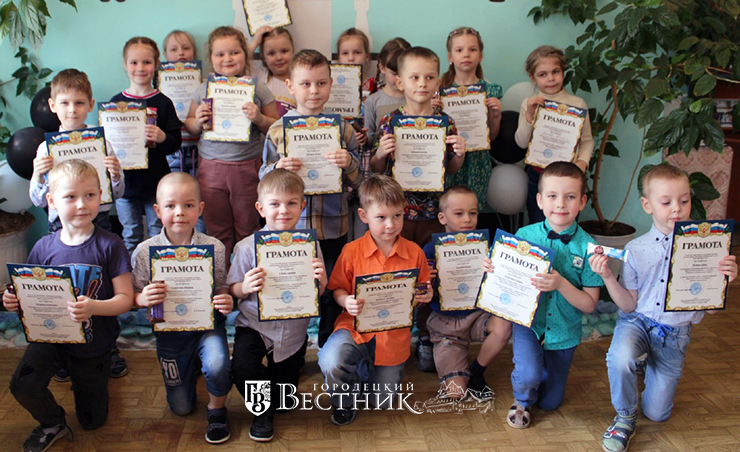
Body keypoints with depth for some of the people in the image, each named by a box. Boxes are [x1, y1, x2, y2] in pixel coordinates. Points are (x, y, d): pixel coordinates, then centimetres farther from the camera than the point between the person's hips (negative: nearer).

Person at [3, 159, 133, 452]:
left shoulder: (110, 245, -16)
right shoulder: (44, 247, -7)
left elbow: (125, 298, -17)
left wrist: (93, 307, -35)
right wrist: (14, 301, -19)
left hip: (94, 344, -1)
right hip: (51, 336, 2)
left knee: (92, 421, 12)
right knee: (22, 385, -26)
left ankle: (86, 380, 46)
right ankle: (52, 424, 8)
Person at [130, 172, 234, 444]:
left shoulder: (215, 248, -10)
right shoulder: (145, 252, -10)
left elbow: (222, 291, -1)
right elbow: (134, 297, -2)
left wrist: (227, 303, -25)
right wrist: (144, 299, -26)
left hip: (208, 326, -1)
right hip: (169, 332, 2)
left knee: (217, 364, -34)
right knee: (181, 408, 11)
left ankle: (216, 409, 1)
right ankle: (193, 366, 45)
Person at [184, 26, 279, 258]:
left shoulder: (257, 89, -1)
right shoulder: (203, 90, 5)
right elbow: (189, 127, 15)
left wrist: (259, 118, -18)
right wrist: (198, 121, -7)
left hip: (247, 167, -2)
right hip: (211, 168, 2)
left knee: (247, 230, 9)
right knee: (216, 231, 11)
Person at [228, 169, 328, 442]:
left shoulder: (309, 245, -8)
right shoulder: (248, 247, -13)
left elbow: (318, 294, 0)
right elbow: (233, 290, -4)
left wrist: (321, 281, -23)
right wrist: (246, 287, -27)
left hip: (293, 329, 2)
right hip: (255, 324, -2)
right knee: (242, 367, -26)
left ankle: (272, 402, 53)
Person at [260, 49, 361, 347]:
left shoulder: (342, 128, 2)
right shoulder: (278, 130, 1)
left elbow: (357, 181, 3)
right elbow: (263, 177, 5)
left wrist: (348, 163, -18)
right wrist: (278, 168, -16)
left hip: (332, 225, 0)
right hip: (291, 225, 0)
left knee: (332, 294, 10)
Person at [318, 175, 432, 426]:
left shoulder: (414, 253, -4)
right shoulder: (352, 251, -8)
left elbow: (423, 292, 7)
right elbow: (338, 289, -1)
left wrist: (426, 297, -16)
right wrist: (346, 302, -23)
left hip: (394, 335, 2)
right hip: (357, 327, -1)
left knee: (383, 403, 10)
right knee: (331, 362, -33)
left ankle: (368, 370, 45)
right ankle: (345, 403, 3)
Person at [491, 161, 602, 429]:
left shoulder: (587, 247, -14)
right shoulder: (525, 235, -12)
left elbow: (589, 304, -13)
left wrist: (561, 284, -30)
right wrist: (494, 269, -23)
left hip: (564, 330, 1)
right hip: (528, 320, -1)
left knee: (550, 402, 13)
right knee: (528, 377, -26)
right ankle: (522, 401, 10)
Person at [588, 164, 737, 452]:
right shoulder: (636, 250, -5)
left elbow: (709, 307, -3)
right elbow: (629, 306, -4)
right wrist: (607, 277, -18)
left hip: (674, 333, 1)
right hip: (638, 322, -1)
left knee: (656, 413, 8)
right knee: (620, 359, -37)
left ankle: (651, 365, 41)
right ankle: (625, 418, -6)